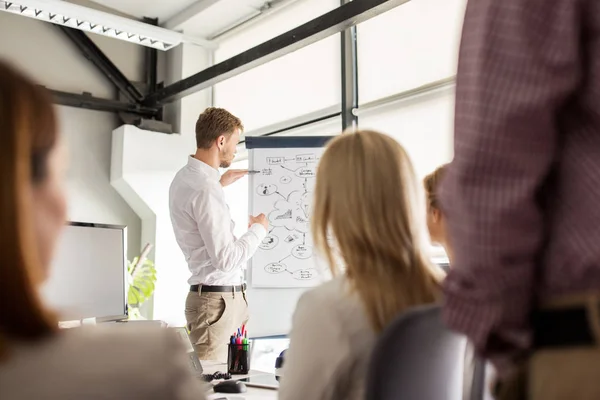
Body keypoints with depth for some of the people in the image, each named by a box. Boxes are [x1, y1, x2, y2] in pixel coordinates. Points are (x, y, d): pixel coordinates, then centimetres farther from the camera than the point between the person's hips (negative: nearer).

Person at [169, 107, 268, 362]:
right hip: (219, 299, -10)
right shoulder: (205, 189, -21)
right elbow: (226, 259, -22)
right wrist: (258, 229, -7)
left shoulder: (185, 177, 10)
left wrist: (219, 184, 29)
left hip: (228, 295, 10)